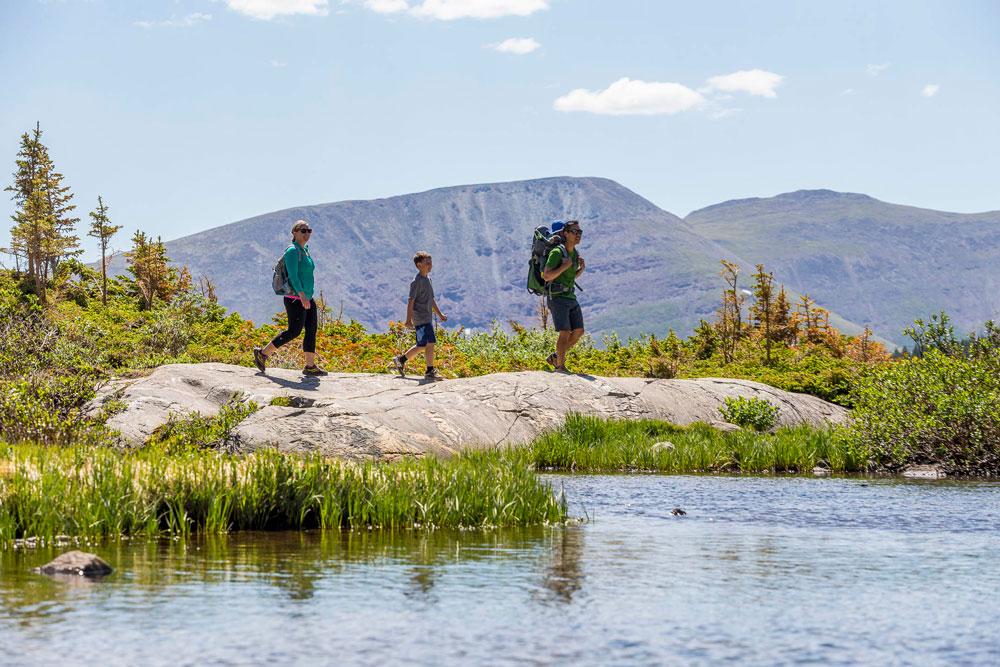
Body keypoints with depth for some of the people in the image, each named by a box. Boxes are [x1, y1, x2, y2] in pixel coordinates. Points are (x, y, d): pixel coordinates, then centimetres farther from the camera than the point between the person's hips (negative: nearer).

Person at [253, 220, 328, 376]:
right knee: (294, 331, -7)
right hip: (295, 299, -9)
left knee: (312, 329, 4)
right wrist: (302, 296, -31)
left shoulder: (305, 251, 15)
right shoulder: (292, 251, -13)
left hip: (307, 298, 9)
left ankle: (310, 366, 7)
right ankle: (262, 354, 3)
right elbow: (293, 275, -22)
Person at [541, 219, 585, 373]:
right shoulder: (557, 252, -14)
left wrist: (581, 269, 5)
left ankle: (555, 357, 17)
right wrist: (564, 266, -23)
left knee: (579, 332, 3)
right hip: (557, 297, -8)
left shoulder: (574, 253, 11)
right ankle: (560, 367, -1)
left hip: (571, 297, 8)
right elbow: (547, 276, -19)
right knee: (565, 333, -12)